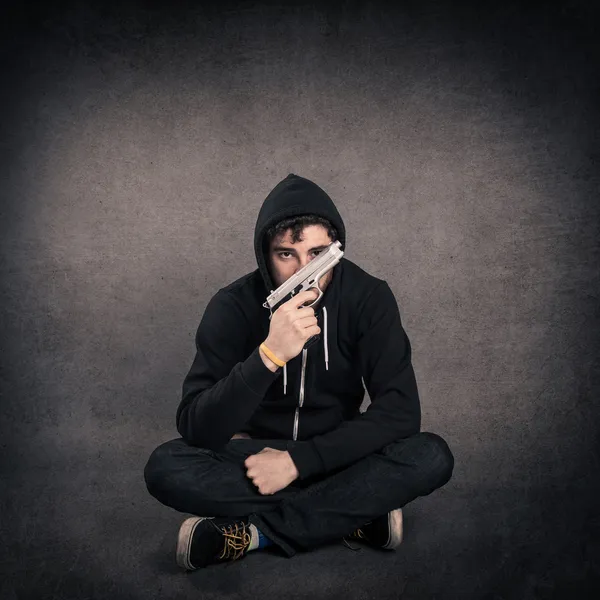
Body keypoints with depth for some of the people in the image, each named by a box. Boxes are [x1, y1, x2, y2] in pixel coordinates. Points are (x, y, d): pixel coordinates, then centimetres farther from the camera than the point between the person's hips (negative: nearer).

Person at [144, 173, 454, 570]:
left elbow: (400, 411, -20)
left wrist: (298, 460, -26)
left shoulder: (368, 297, -16)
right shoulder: (234, 305, -18)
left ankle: (250, 533, -22)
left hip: (333, 456, 1)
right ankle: (358, 515, -20)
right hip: (257, 456, 0)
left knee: (432, 457, -27)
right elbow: (197, 428, -27)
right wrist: (268, 355, -42)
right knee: (165, 467, -29)